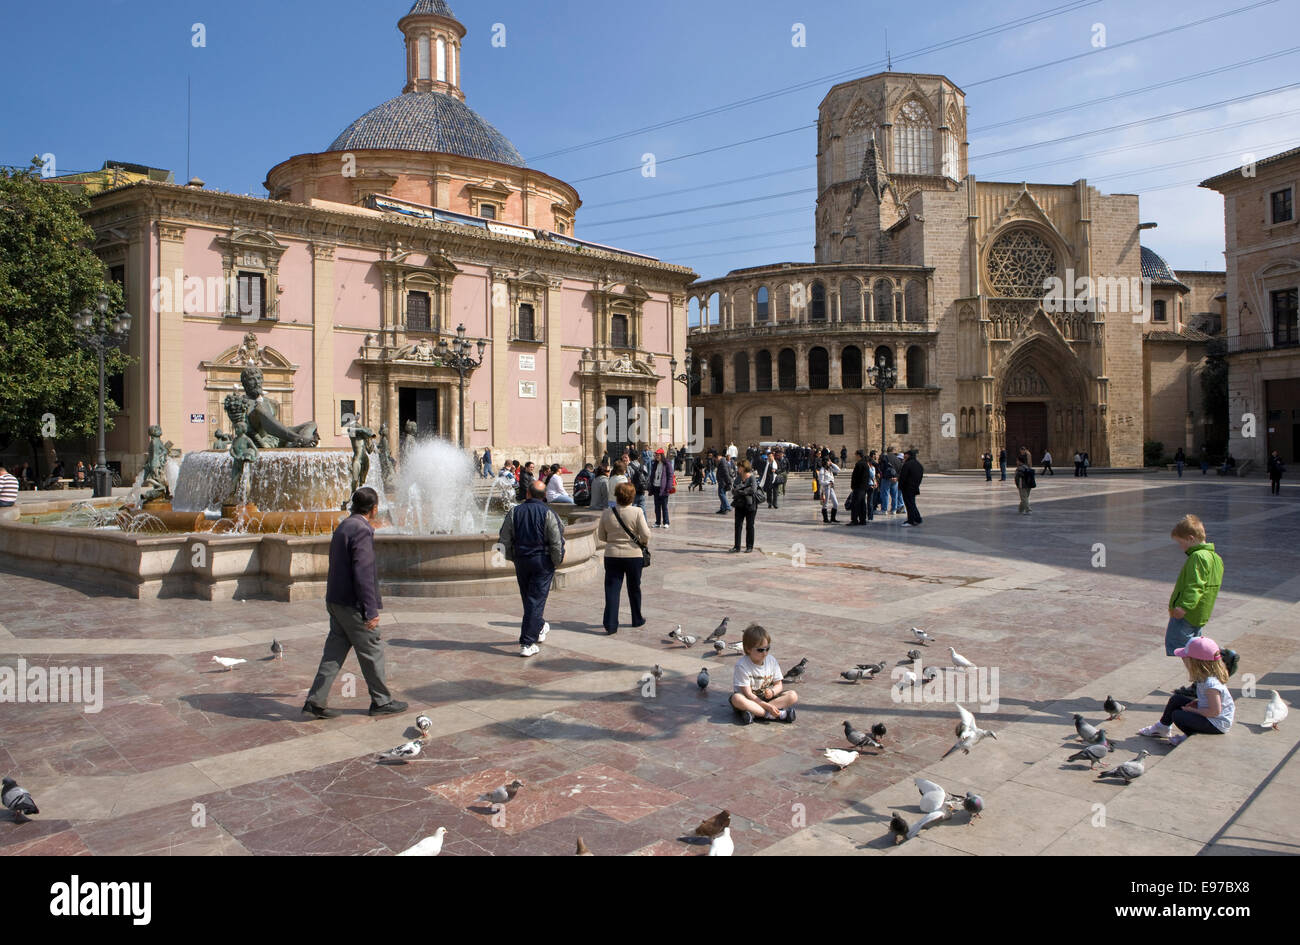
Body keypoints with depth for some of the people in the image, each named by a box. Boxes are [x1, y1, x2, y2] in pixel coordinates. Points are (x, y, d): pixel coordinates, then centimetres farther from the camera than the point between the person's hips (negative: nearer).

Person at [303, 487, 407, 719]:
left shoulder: (343, 527, 12)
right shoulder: (362, 531, -18)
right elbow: (363, 574, -23)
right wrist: (371, 611, -21)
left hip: (336, 601, 9)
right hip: (353, 604, -9)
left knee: (335, 651, 12)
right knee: (372, 651, 3)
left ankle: (316, 701, 11)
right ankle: (381, 701, 14)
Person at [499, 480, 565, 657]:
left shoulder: (514, 512, 0)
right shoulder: (548, 513, -11)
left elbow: (504, 538, 4)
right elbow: (557, 541, -13)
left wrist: (512, 557, 17)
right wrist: (557, 561, 0)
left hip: (521, 561, 4)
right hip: (543, 562, -3)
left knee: (528, 598, 20)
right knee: (536, 601, -2)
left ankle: (539, 628, 40)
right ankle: (527, 643, -5)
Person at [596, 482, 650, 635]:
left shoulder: (606, 513, -4)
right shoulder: (637, 512, -12)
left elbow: (601, 536, 5)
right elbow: (646, 534, -14)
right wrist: (643, 543, 7)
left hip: (612, 555, 1)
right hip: (633, 555, -1)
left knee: (612, 589, 3)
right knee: (634, 589, 16)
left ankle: (610, 624, -4)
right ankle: (637, 619, 30)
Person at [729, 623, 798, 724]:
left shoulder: (771, 660, -3)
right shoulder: (742, 665, -18)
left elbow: (779, 685, 3)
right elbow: (748, 694, -20)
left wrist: (772, 692, -21)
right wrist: (767, 706, -29)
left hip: (765, 698, 4)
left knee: (793, 695, -18)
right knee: (736, 699, -38)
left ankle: (754, 713, -29)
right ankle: (779, 714, -36)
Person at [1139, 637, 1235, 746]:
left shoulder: (1210, 684, -31)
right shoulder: (1212, 675, -1)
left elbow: (1215, 711, -28)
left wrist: (1192, 710, -17)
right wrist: (1196, 701, -1)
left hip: (1217, 725, -10)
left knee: (1177, 716, -16)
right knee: (1176, 699, 9)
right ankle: (1162, 727, 23)